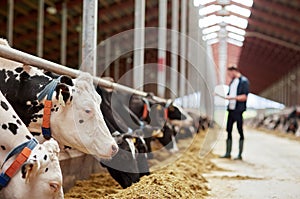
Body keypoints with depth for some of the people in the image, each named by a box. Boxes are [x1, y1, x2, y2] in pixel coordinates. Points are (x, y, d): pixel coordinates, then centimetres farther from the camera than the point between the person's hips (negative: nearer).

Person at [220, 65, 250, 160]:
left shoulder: (244, 81, -8)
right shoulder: (232, 81, 17)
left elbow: (244, 97, -15)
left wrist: (232, 97, -20)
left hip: (238, 110, -8)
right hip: (231, 109, 8)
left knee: (240, 131, -1)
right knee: (228, 131, 9)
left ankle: (240, 154, 4)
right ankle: (228, 153, 16)